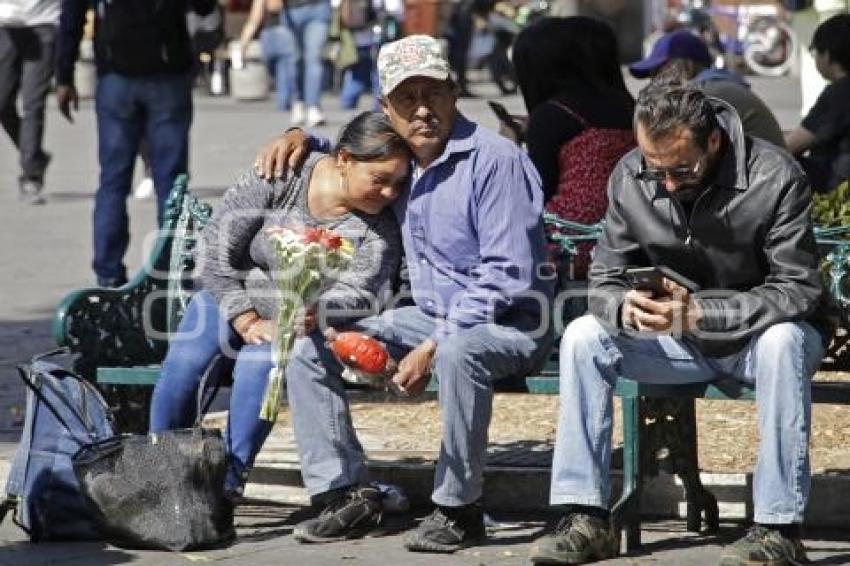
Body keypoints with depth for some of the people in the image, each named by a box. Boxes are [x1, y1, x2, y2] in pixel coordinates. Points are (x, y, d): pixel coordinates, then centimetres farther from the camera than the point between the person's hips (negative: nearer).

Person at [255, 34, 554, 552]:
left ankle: (459, 510, -26)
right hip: (432, 316, 8)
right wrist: (303, 139, 10)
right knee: (308, 348, -4)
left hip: (508, 324, -8)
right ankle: (348, 495, -4)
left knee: (459, 353, -42)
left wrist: (435, 346, -25)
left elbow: (509, 276, -22)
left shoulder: (494, 160, -16)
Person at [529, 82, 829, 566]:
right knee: (582, 337, -16)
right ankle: (586, 518, -17)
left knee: (782, 340, -38)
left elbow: (799, 290, -26)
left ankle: (779, 527, -32)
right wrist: (625, 307, -31)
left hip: (759, 333, -4)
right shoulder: (630, 177, -9)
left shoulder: (775, 177, -22)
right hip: (681, 342, 4)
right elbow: (604, 281, -5)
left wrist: (697, 313, -37)